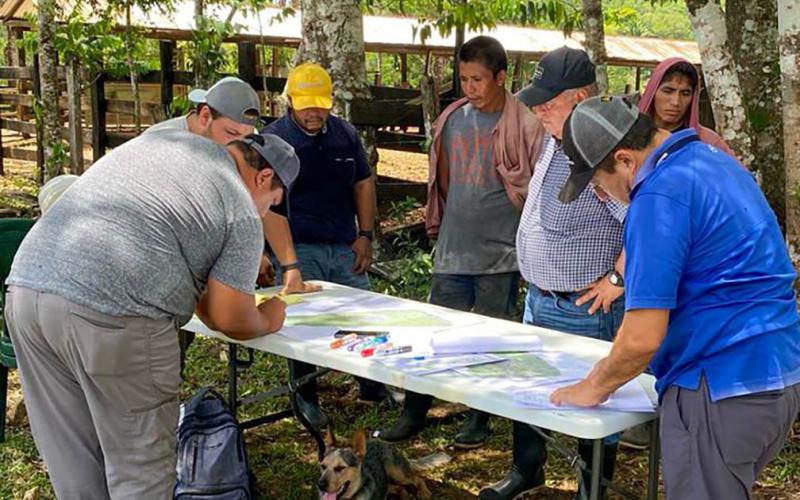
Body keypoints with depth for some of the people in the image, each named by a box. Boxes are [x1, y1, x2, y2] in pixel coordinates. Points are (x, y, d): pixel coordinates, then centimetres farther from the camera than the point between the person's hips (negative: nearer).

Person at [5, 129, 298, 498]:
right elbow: (228, 319, 1)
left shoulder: (165, 139, 23)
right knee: (141, 469, 9)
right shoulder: (242, 215, 4)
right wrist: (267, 321, 24)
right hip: (113, 314, -7)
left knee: (76, 466, 17)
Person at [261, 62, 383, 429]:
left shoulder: (345, 134, 9)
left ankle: (371, 385, 24)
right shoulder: (272, 140, -5)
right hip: (298, 250, -4)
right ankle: (305, 399, 16)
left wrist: (365, 235, 7)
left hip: (345, 247, 4)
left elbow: (363, 184, 16)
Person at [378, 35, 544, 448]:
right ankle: (414, 414, 20)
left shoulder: (525, 126, -9)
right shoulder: (452, 120, 7)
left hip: (501, 256, -4)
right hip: (452, 253, 4)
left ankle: (478, 419, 24)